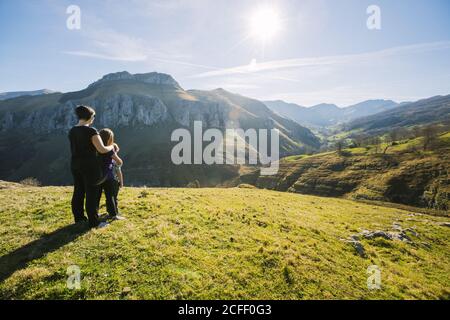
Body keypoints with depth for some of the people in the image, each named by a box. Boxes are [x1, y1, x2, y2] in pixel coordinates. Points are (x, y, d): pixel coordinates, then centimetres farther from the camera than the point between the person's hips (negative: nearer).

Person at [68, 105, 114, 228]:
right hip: (90, 166, -8)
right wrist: (111, 147, -2)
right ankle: (93, 222, 8)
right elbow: (102, 149, -21)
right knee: (92, 193, 0)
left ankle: (78, 218, 29)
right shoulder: (91, 131, -17)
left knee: (78, 192, 16)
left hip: (76, 165, 8)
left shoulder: (72, 131, 7)